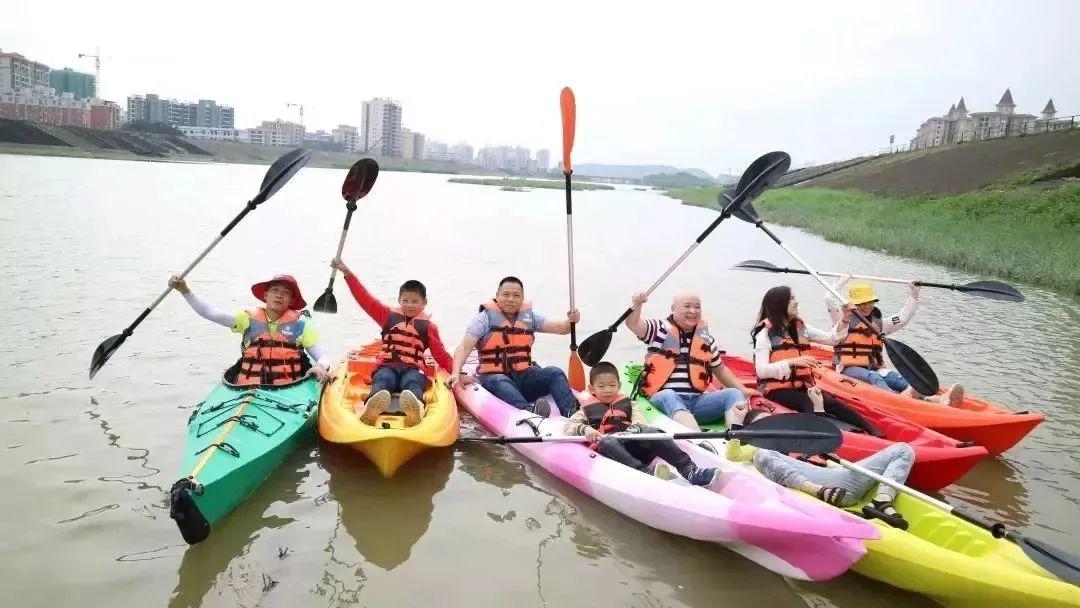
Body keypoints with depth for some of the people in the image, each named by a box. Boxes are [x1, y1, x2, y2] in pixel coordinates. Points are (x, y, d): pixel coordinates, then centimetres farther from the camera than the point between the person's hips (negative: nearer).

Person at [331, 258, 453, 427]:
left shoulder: (428, 327, 12)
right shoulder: (389, 316, 15)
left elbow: (442, 356, 11)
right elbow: (366, 299, 8)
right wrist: (347, 273, 0)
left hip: (413, 370, -1)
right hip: (386, 367, 1)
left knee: (413, 383, -37)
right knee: (382, 381, -35)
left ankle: (415, 408, -74)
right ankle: (371, 407, -70)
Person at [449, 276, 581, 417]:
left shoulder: (529, 316, 11)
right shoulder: (484, 318, -1)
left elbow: (560, 328, 5)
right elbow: (464, 348, -9)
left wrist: (571, 321, -18)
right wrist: (456, 373, -26)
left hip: (524, 376, 4)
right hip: (493, 377, -4)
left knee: (555, 373, -20)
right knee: (500, 382, -36)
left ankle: (572, 414, -44)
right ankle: (530, 411, -62)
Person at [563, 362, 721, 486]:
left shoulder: (627, 403, 26)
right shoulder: (588, 409, 21)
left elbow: (639, 419, 8)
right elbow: (568, 427, 9)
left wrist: (636, 428, -17)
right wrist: (584, 429, -14)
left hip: (635, 444, 2)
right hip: (612, 448, -2)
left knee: (653, 433, -27)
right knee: (607, 442, -37)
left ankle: (689, 470, -42)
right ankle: (646, 472, -60)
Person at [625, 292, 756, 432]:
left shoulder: (706, 339, 19)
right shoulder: (659, 329, 6)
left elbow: (720, 369, 29)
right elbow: (632, 324, -12)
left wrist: (742, 390, 17)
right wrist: (636, 304, -34)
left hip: (697, 400, 5)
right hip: (663, 398, -5)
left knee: (733, 393, -15)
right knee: (668, 396, -38)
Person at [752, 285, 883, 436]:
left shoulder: (800, 327, 15)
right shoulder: (765, 333, -6)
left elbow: (832, 338, 17)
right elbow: (761, 371, -17)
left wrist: (844, 320, 2)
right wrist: (792, 362, -26)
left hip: (802, 387, 5)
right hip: (778, 390, -5)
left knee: (832, 403, -22)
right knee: (809, 404, -33)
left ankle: (874, 433, -40)